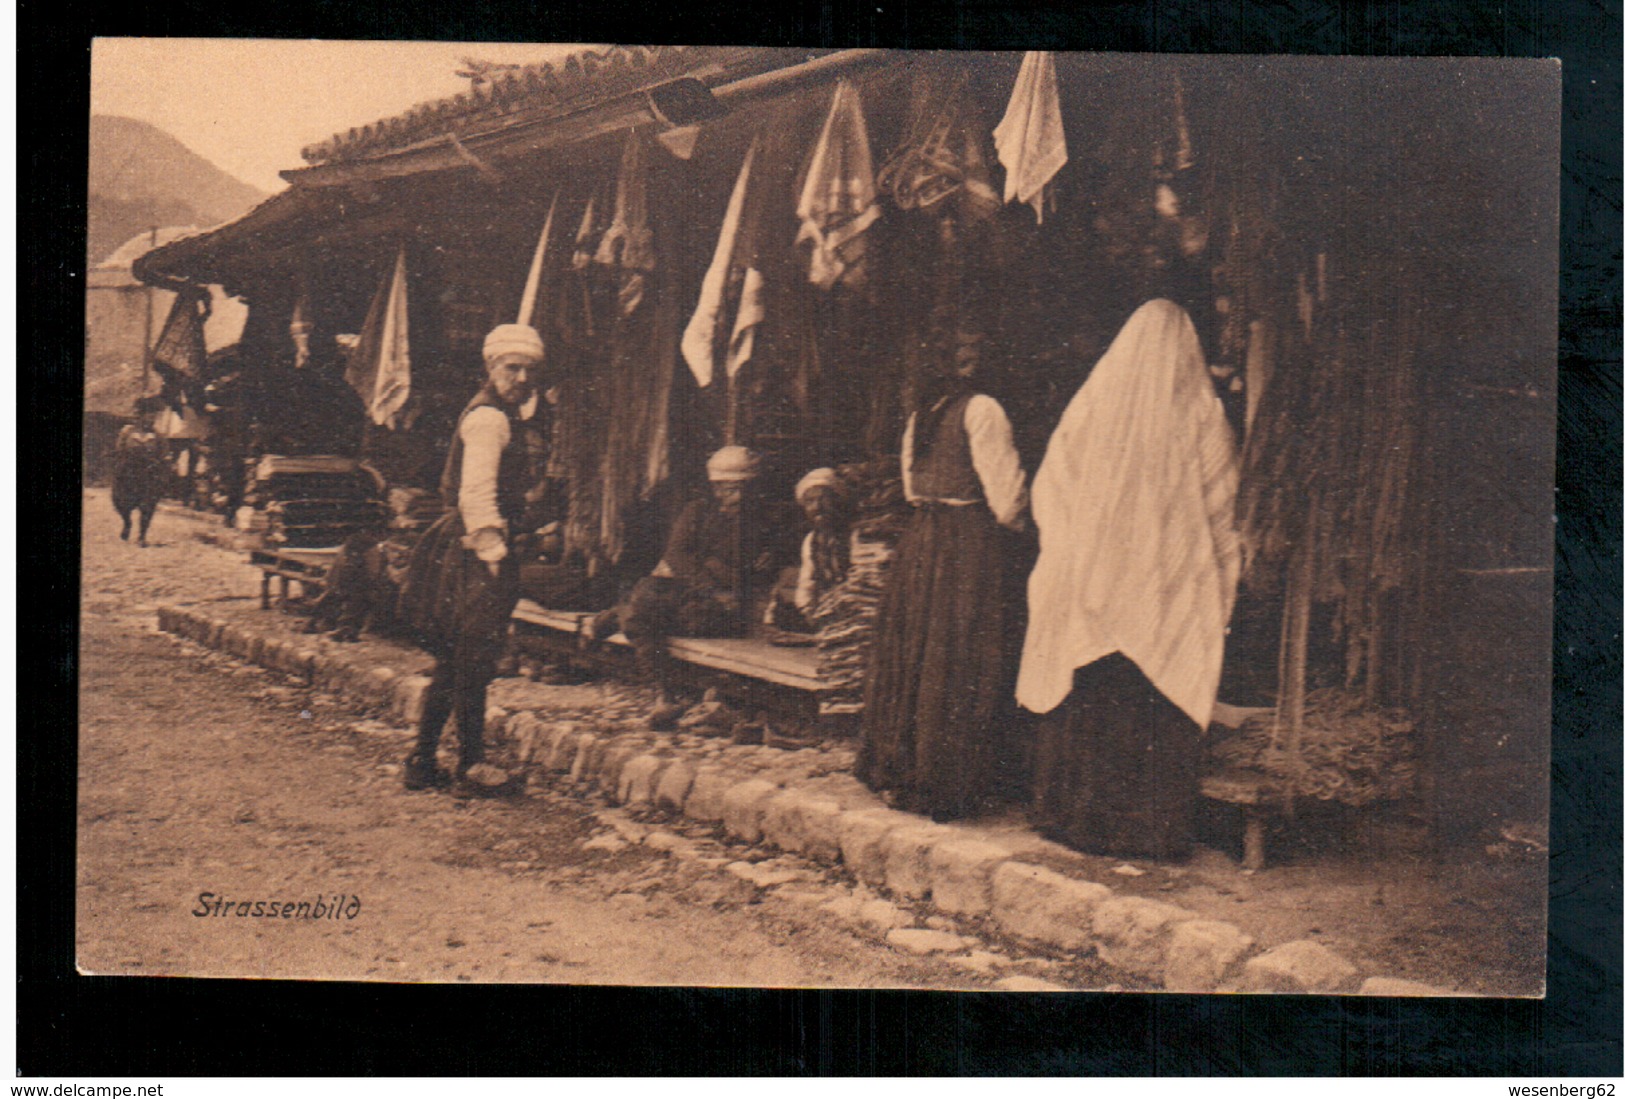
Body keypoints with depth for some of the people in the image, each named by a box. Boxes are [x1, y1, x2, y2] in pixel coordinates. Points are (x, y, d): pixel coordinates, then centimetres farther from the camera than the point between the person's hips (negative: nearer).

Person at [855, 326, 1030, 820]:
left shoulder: (922, 411, 11)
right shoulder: (981, 409, -12)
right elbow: (1004, 493, -12)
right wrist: (1014, 516, 7)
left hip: (920, 539, 8)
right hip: (972, 542, -7)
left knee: (912, 654, 15)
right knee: (961, 665, -2)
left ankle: (895, 766, 25)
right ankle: (948, 782, 3)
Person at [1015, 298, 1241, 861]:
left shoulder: (1092, 405, 1)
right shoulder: (1204, 416, -2)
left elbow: (1048, 491, 5)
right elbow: (1222, 512, 2)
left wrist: (1065, 558, 15)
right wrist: (1218, 586, 10)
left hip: (1091, 583, 1)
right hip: (1172, 592, -1)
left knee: (1086, 703, 8)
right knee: (1162, 712, 4)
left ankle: (1079, 816, 14)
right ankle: (1156, 827, 8)